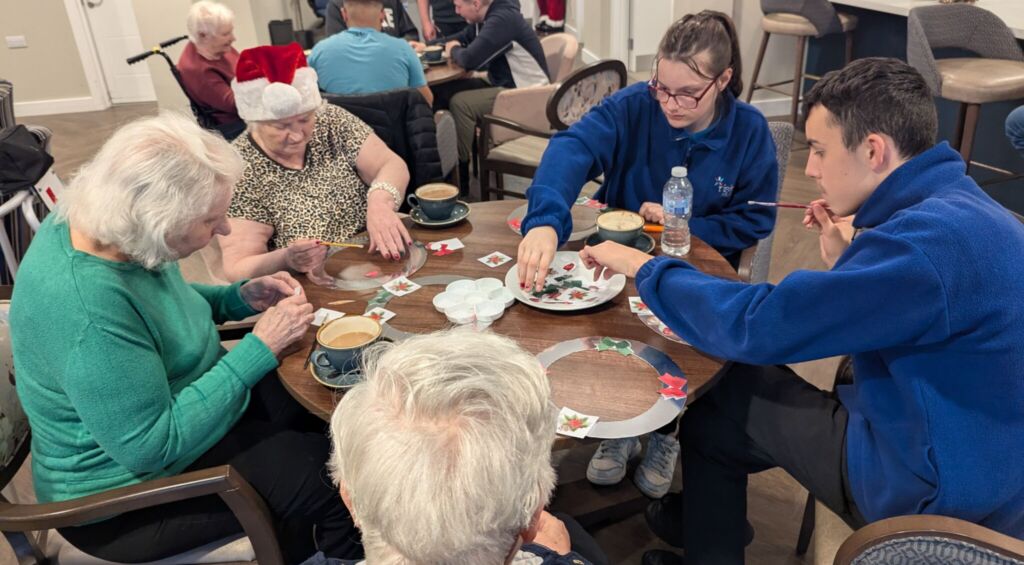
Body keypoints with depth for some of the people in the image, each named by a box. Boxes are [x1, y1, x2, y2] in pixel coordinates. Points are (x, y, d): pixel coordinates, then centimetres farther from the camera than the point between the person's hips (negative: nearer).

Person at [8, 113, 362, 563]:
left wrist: (241, 298, -6)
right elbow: (152, 447, -31)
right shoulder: (88, 308, -35)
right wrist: (259, 348, -28)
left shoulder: (99, 223, -9)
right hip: (129, 498, -8)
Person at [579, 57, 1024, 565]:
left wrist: (643, 267, -15)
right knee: (743, 377, 12)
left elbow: (755, 325, -28)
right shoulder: (958, 207, 2)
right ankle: (701, 518, 33)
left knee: (721, 393, 2)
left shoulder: (930, 237, -29)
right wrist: (843, 265, 0)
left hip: (930, 495, -8)